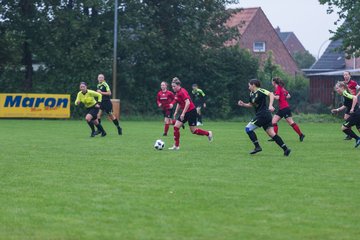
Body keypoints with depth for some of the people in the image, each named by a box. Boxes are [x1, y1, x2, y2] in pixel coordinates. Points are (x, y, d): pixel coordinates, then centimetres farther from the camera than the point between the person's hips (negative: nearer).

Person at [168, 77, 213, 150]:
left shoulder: (182, 92, -20)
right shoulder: (177, 93, 8)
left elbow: (188, 103, -29)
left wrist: (183, 113, -29)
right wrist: (176, 112, 16)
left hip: (191, 111, -9)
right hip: (184, 112, 9)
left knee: (193, 131, -1)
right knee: (176, 127, -2)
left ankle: (208, 133, 23)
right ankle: (176, 146, 3)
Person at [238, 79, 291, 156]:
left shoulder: (260, 91, -10)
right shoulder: (252, 94, 16)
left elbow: (271, 94, -21)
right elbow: (251, 104, 28)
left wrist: (270, 105, -32)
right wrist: (243, 104, 10)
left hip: (262, 114, -9)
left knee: (248, 128, -4)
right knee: (272, 134, 4)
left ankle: (257, 147, -5)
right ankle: (285, 149, -1)